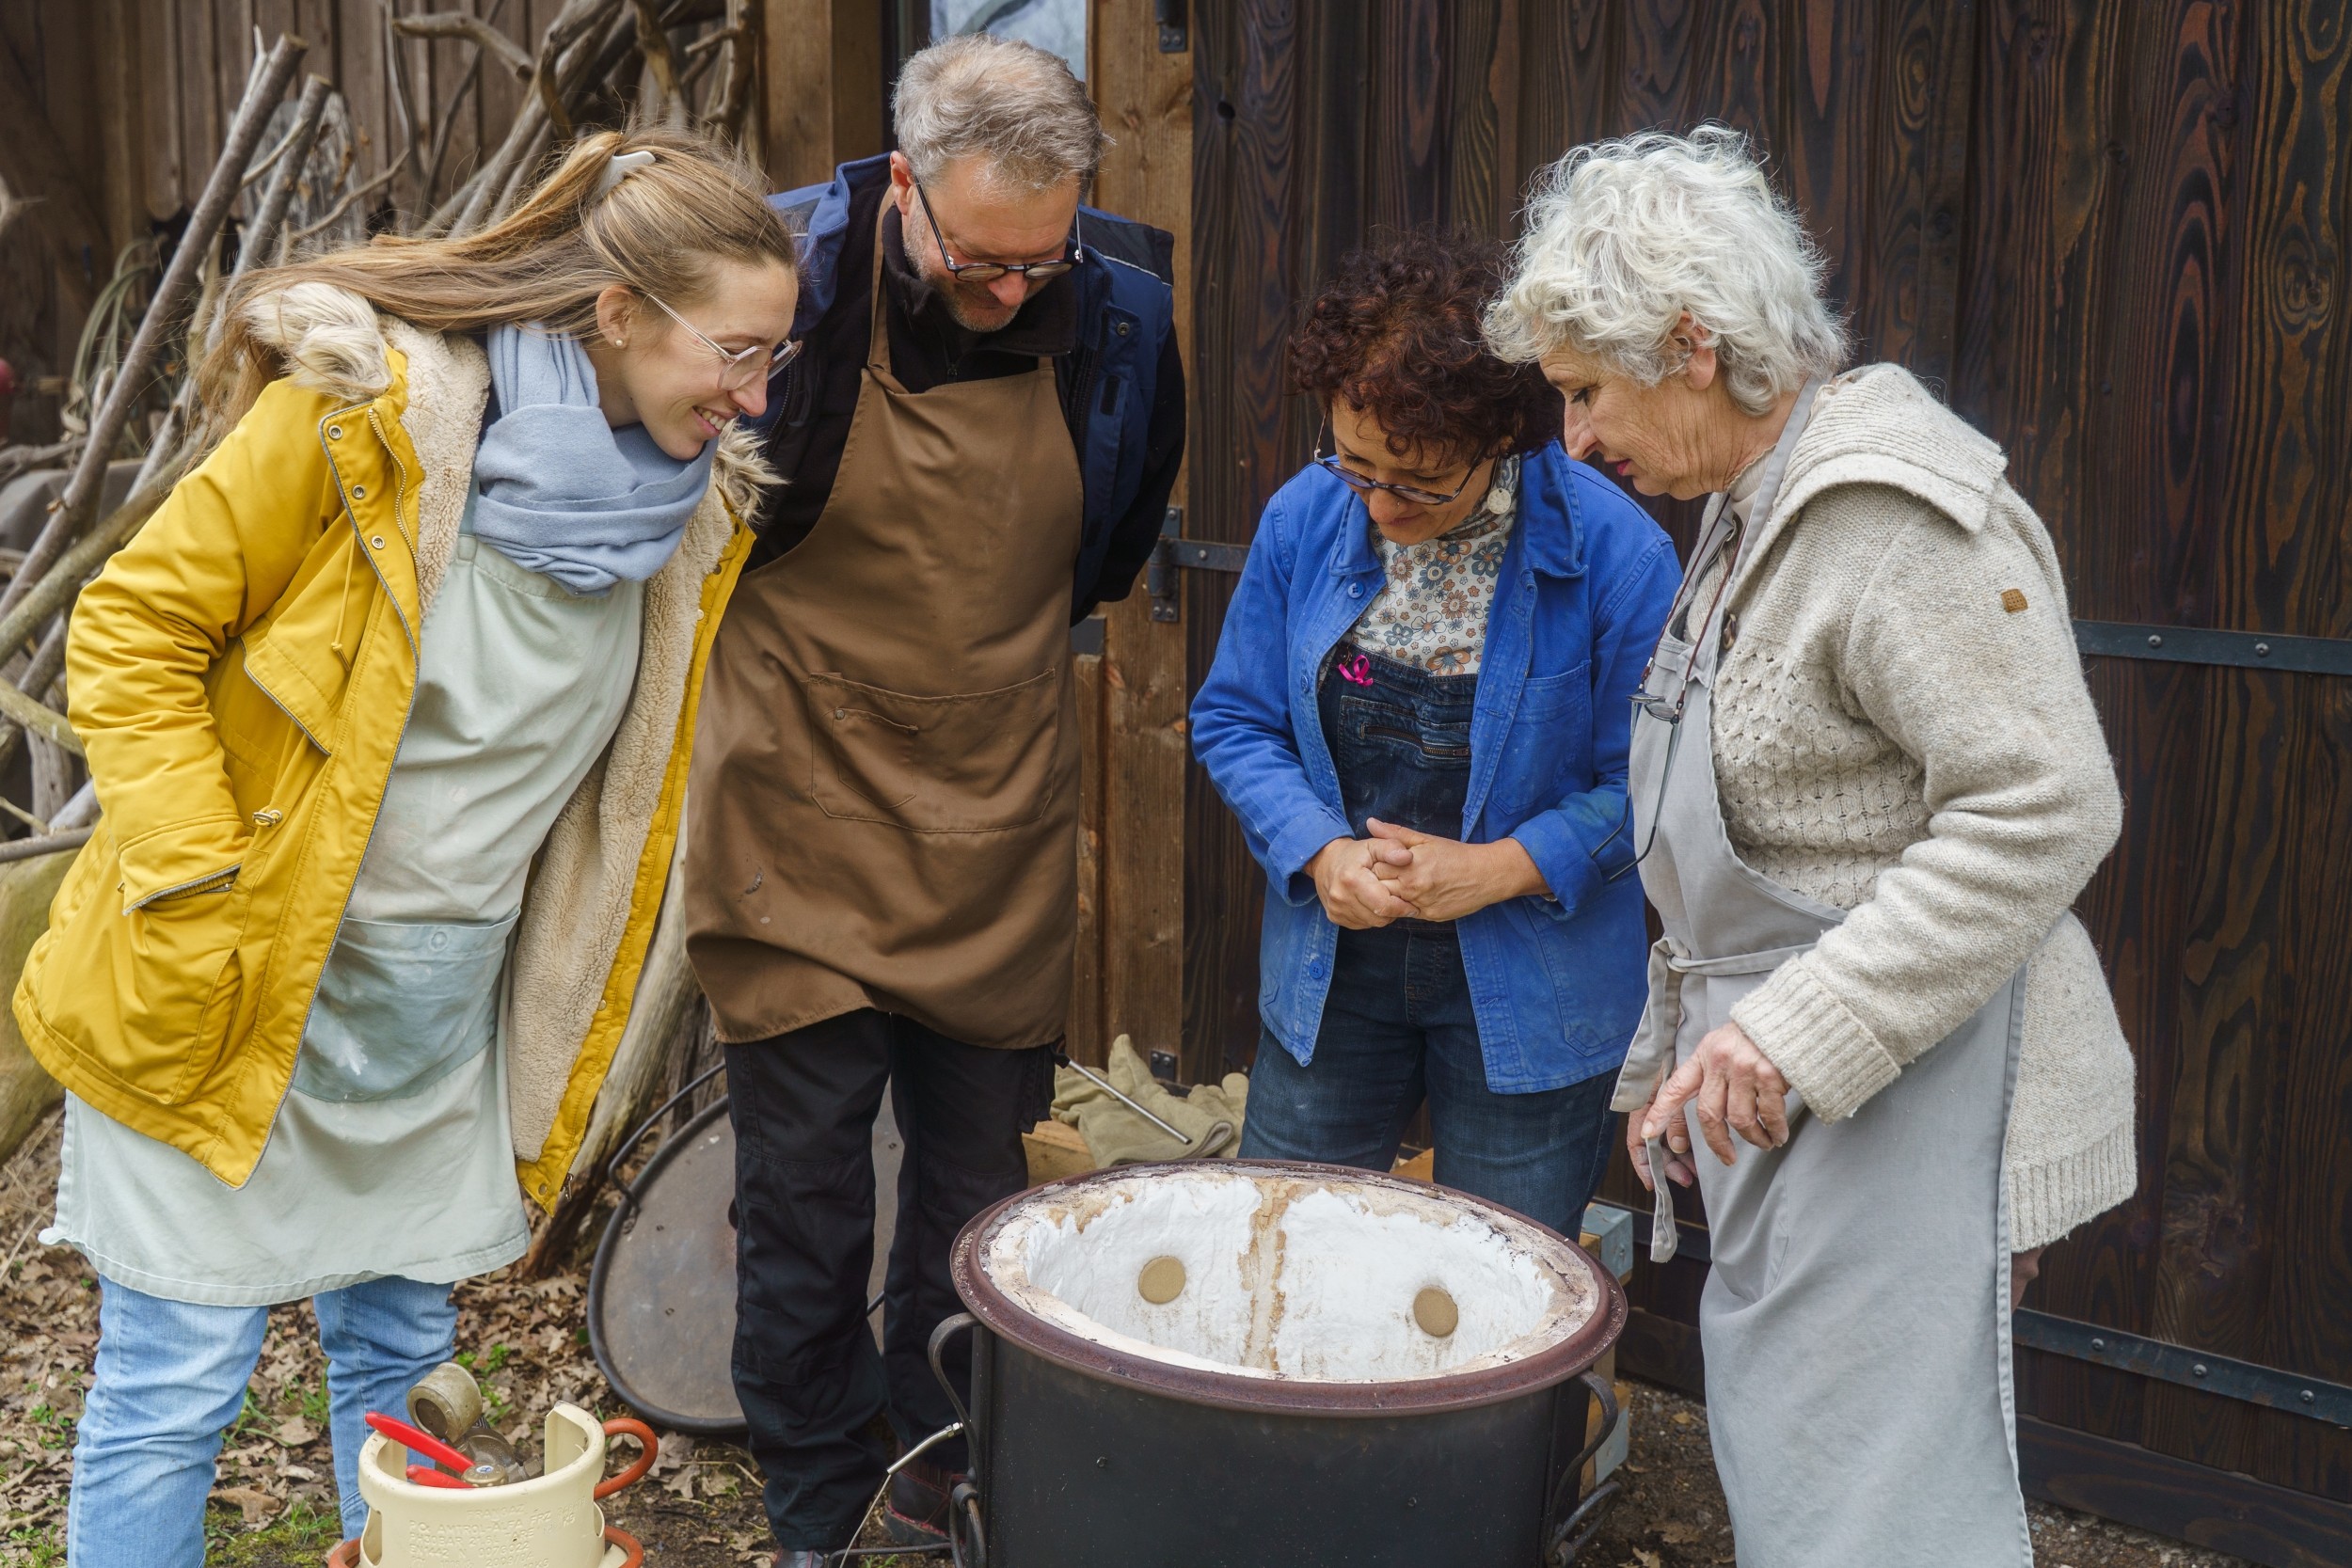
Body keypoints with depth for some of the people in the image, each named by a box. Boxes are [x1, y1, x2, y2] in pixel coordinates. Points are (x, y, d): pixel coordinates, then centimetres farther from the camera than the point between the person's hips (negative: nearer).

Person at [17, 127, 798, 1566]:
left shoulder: (696, 503, 0)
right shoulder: (369, 412, -18)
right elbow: (135, 628, -11)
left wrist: (552, 1066, 13)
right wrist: (196, 896, -17)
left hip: (440, 1015, 5)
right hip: (226, 991, -5)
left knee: (404, 1356, 16)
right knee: (178, 1387, 3)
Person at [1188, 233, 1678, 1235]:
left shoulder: (1612, 551, -16)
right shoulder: (1306, 517, -5)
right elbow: (1234, 718, 3)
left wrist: (1503, 868, -21)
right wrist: (1319, 850, -13)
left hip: (1525, 998, -3)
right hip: (1327, 970, 3)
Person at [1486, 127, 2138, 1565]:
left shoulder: (1894, 509, -17)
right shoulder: (1757, 513, 15)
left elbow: (2042, 808, -23)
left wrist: (1799, 1032, -25)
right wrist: (1674, 1054, 21)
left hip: (1903, 1105, -10)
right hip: (1788, 1095, 10)